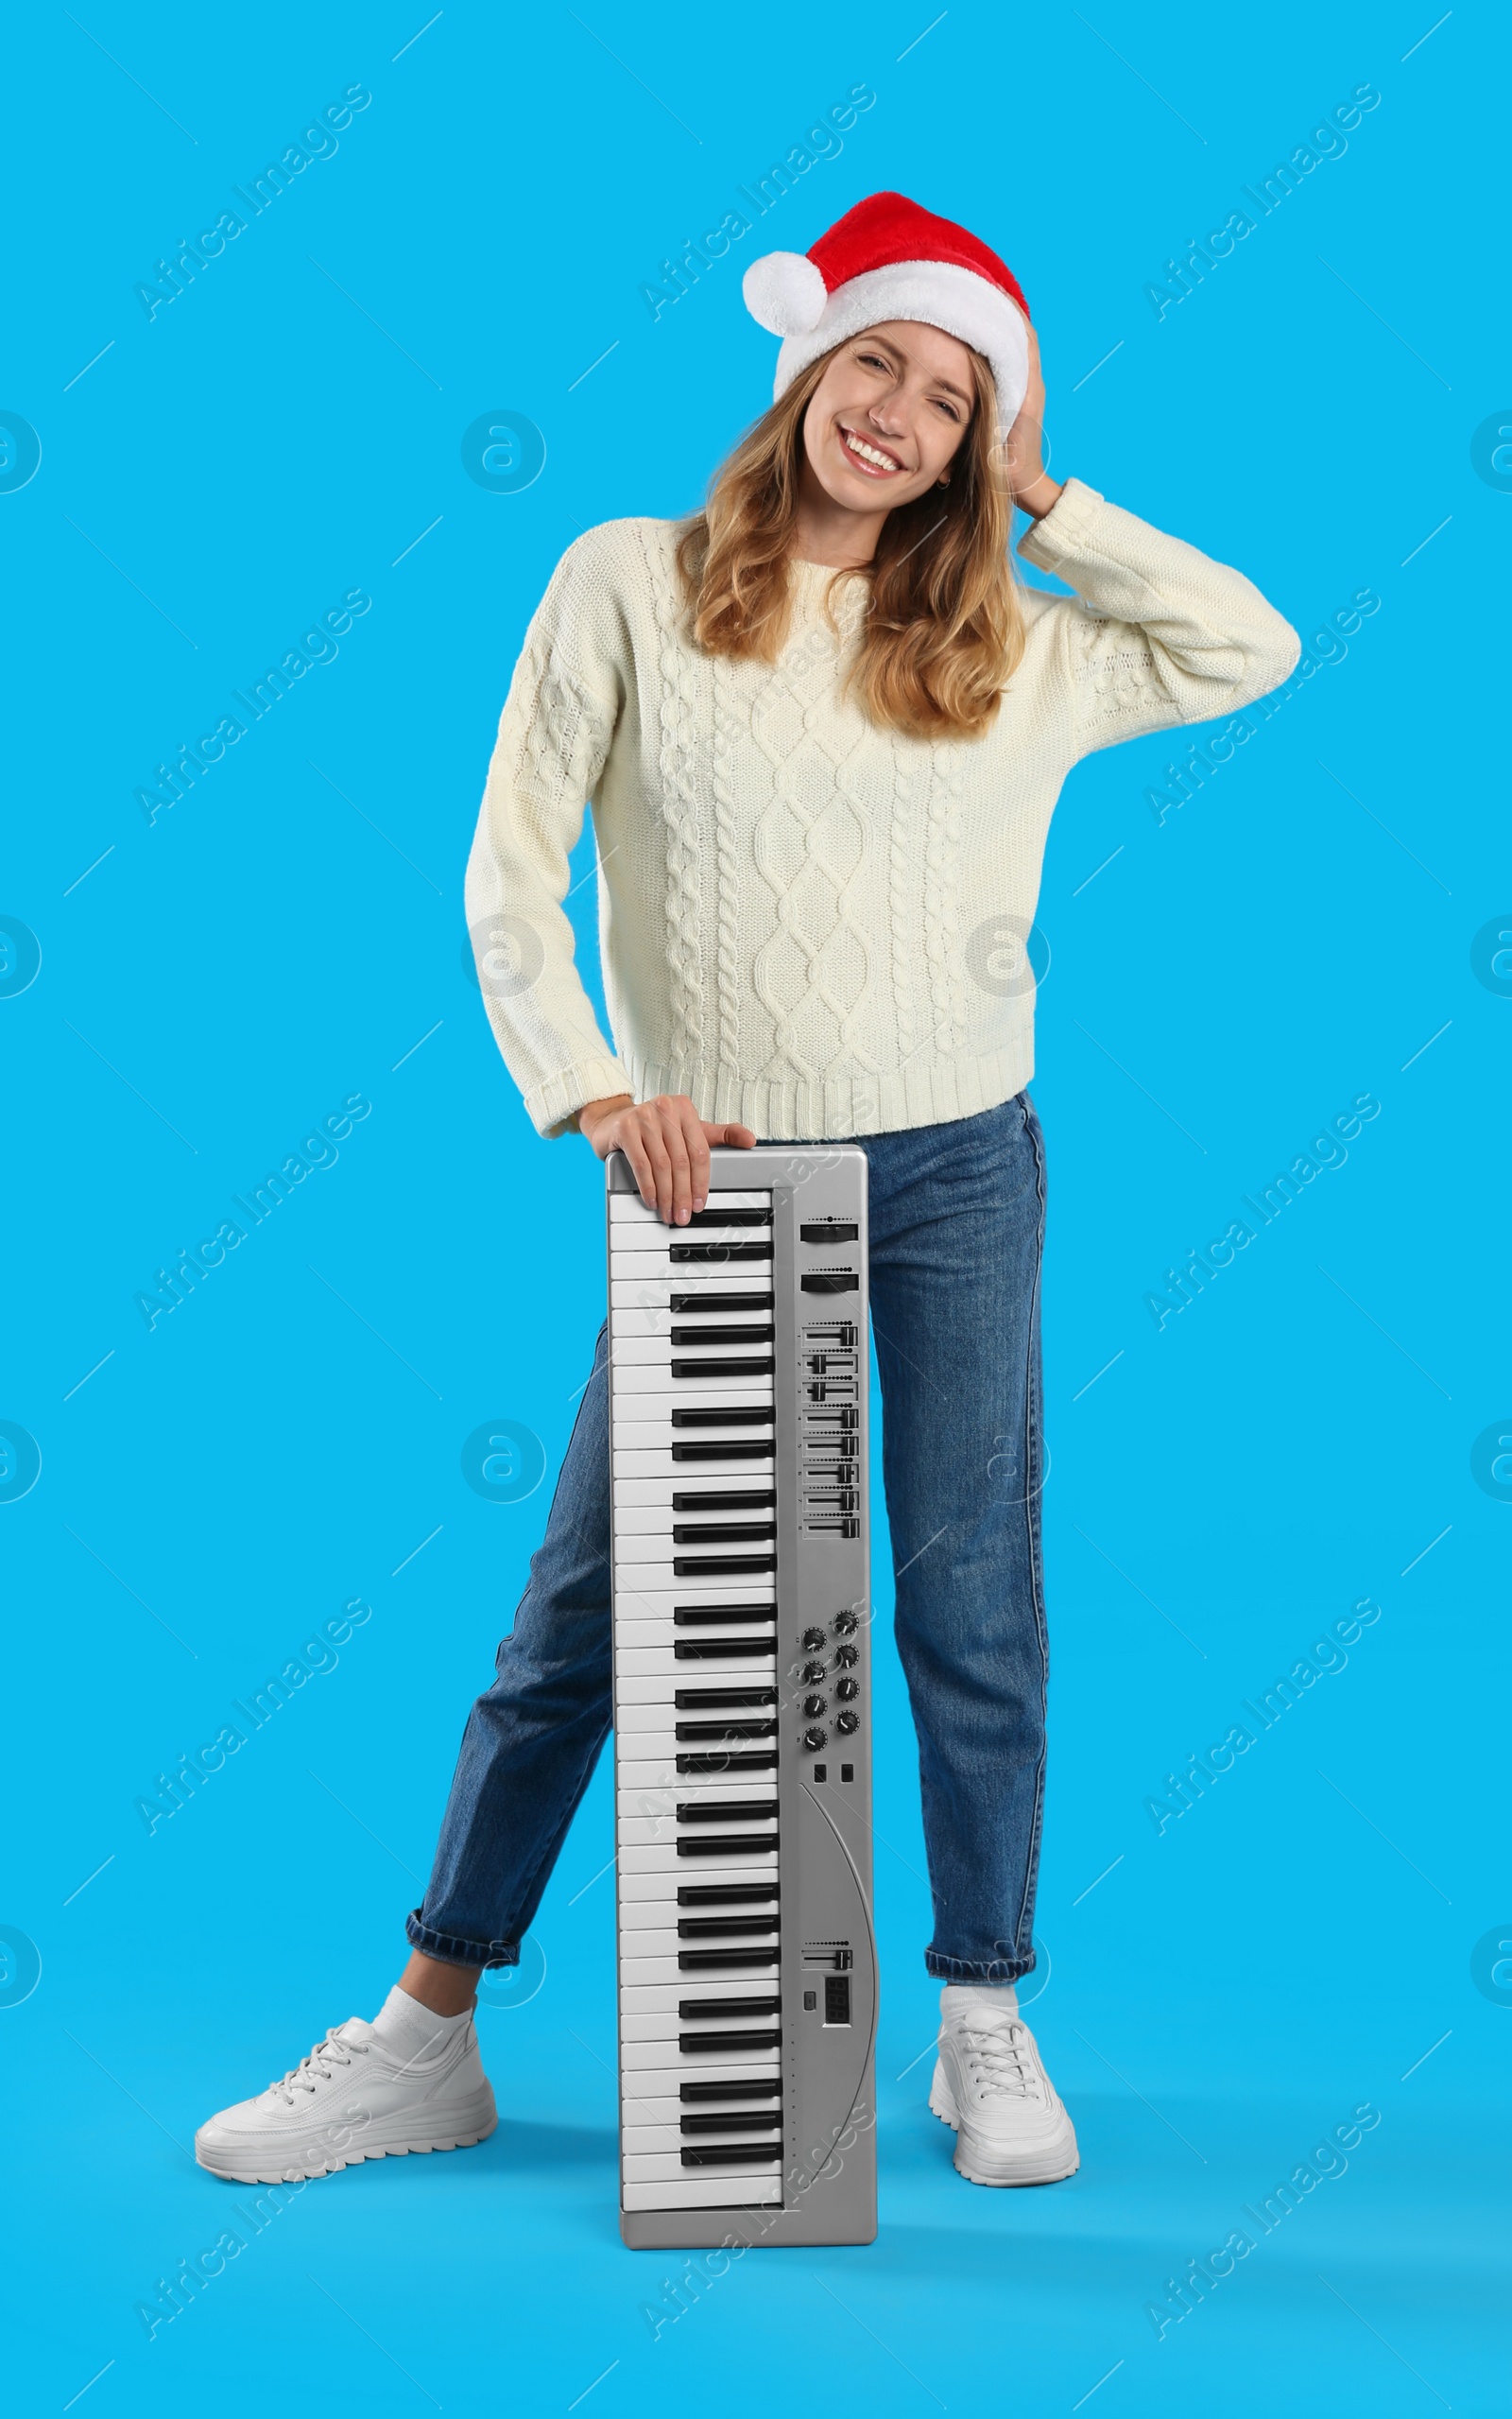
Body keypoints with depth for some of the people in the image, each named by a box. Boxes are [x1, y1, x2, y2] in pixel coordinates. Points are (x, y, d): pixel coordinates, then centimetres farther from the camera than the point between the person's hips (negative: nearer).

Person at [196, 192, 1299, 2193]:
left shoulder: (1012, 652, 6)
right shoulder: (631, 585, 0)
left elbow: (1254, 649, 10)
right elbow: (509, 869, -2)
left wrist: (1048, 503, 5)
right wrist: (592, 1089, -15)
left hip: (954, 1176, 2)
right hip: (711, 1179, -1)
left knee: (973, 1617, 5)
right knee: (577, 1613, 3)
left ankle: (987, 2030, 22)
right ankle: (428, 2039, 16)